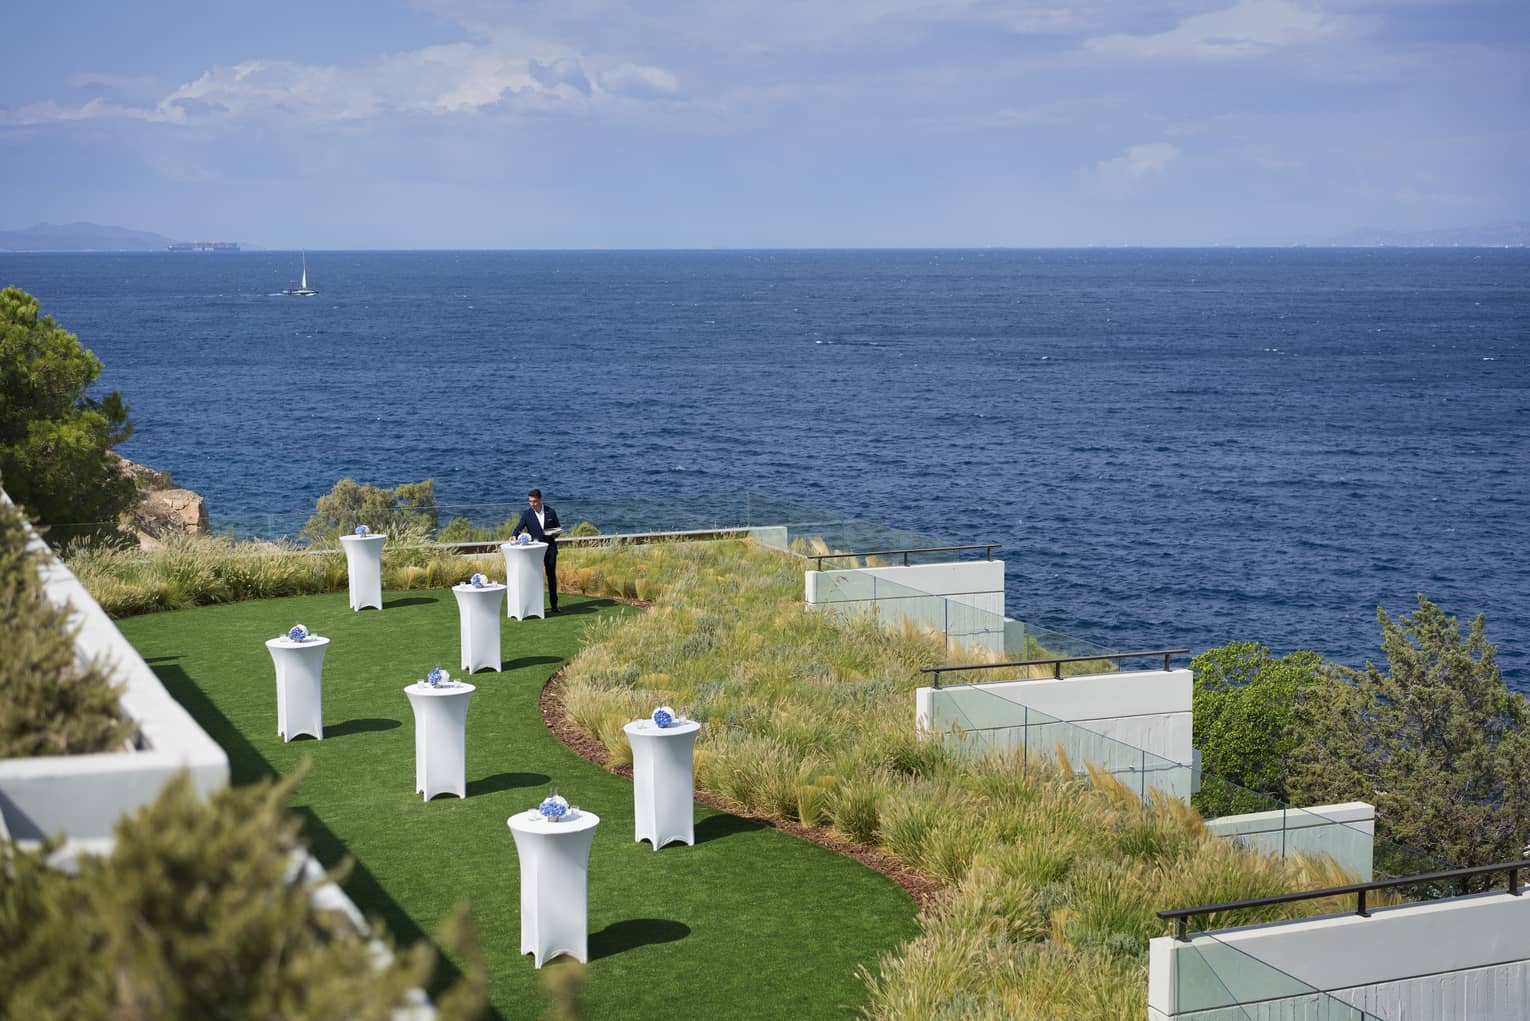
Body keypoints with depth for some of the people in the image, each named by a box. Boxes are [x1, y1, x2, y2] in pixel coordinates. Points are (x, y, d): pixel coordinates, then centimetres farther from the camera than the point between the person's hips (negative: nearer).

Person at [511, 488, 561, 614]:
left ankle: (554, 605, 14)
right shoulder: (527, 514, -3)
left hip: (550, 548, 1)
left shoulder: (551, 512, 1)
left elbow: (558, 528, 9)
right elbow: (519, 528, -11)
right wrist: (513, 536, -31)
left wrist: (555, 534, -12)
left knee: (552, 576, 6)